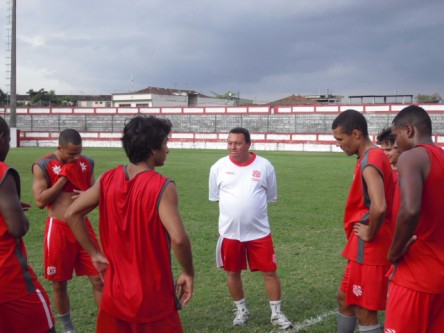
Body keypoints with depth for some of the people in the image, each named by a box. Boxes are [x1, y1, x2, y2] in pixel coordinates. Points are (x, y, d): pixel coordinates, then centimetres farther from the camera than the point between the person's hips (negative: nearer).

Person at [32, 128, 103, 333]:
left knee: (99, 279, 3)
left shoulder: (87, 163, 4)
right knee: (59, 284, 9)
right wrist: (64, 177, -16)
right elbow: (40, 201, -16)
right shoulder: (43, 166, -9)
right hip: (59, 229, -3)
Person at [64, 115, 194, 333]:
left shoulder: (108, 180, -1)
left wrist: (95, 254, 6)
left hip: (115, 293, 5)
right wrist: (188, 273, -11)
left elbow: (72, 213, 2)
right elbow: (178, 238, -28)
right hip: (152, 297, -5)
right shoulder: (161, 187, -18)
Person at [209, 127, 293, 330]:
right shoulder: (219, 167, -4)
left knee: (270, 272, 3)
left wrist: (253, 208, 7)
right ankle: (241, 310, 32)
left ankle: (276, 313, 20)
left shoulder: (264, 166, -5)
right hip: (229, 232, 1)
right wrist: (235, 210, 10)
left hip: (259, 231, -1)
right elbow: (214, 196, 9)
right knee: (233, 273, 12)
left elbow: (271, 197, 7)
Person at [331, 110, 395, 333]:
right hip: (367, 248, 10)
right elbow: (381, 202, 21)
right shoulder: (375, 156, 11)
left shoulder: (369, 162, -21)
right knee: (345, 298, 21)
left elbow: (379, 208, -35)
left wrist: (369, 234, -19)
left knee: (365, 312, -1)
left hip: (368, 249, -10)